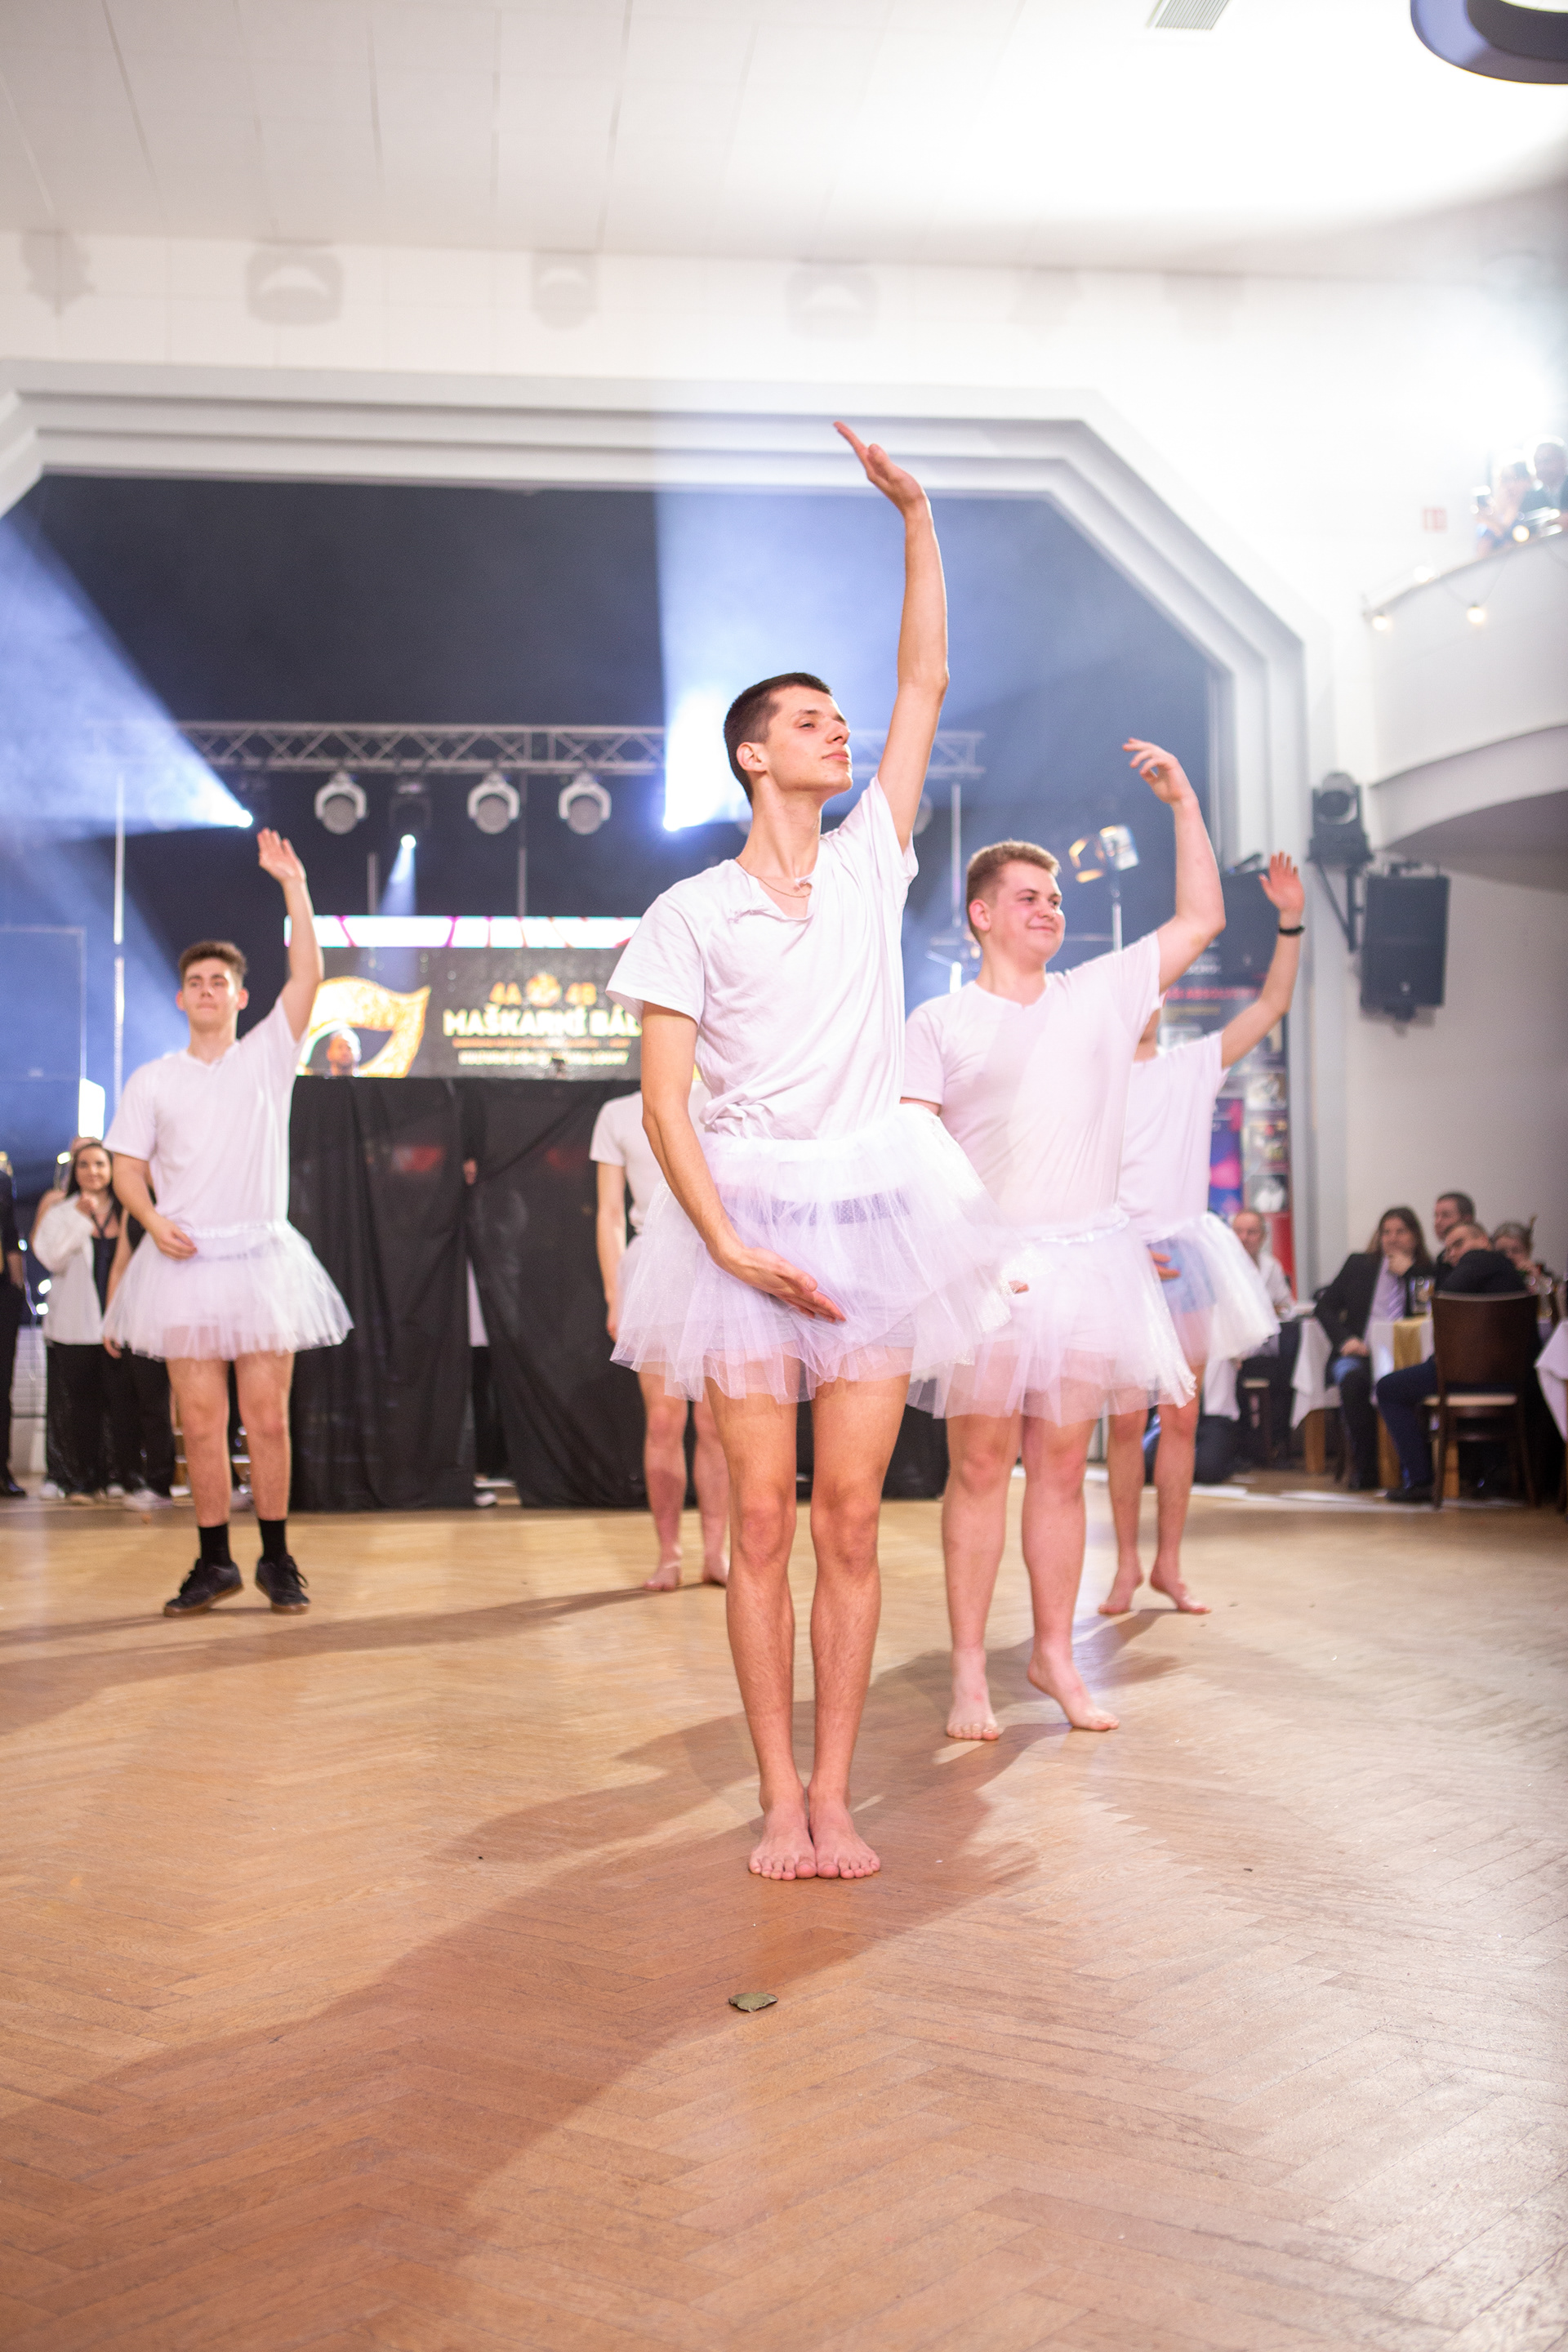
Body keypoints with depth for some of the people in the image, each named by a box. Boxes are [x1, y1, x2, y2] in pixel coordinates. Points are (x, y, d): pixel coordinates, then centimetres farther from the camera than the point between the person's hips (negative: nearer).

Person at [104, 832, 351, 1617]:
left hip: (262, 1258, -1)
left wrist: (293, 885, -7)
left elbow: (308, 973, -4)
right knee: (201, 1421, 1)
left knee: (267, 1418, -1)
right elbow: (127, 1167, 9)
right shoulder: (152, 1079, 11)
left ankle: (277, 1557, 10)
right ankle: (214, 1562, 11)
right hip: (185, 1260, 1)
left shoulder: (268, 1055, 7)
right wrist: (154, 1221, -10)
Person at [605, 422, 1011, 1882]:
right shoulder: (691, 913, 2)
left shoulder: (869, 864, 11)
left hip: (874, 1209, 2)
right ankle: (780, 1797, 9)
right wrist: (728, 1242, -15)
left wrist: (914, 519, 8)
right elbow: (661, 1094, -4)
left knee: (850, 1520, 2)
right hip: (746, 1218, -2)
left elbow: (926, 682, 11)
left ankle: (835, 1793, 8)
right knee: (762, 1521, 0)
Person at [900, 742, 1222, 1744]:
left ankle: (1056, 1653, 18)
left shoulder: (1101, 995, 12)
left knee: (1062, 1465, 8)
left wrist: (1185, 804, 12)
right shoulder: (941, 1022, 2)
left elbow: (1201, 920, 14)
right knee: (981, 1465, -2)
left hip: (1087, 1257, 3)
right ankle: (970, 1669, 6)